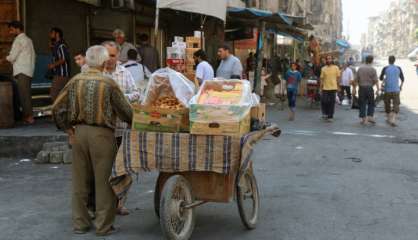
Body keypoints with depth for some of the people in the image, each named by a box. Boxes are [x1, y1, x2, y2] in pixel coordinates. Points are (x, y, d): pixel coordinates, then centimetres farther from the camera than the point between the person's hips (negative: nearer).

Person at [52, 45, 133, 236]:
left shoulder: (76, 81, 1)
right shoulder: (108, 83, -10)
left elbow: (57, 108, 0)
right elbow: (125, 111, -6)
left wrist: (67, 128, 9)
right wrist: (133, 123, 13)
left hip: (79, 132, 4)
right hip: (102, 134, -4)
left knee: (80, 180, 14)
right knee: (104, 181, 6)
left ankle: (80, 223, 22)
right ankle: (104, 225, 12)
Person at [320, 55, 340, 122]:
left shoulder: (336, 68, 1)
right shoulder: (323, 68, 4)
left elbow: (338, 77, 4)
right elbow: (322, 79, 4)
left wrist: (337, 86, 1)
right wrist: (320, 87, 1)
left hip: (333, 88, -1)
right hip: (325, 88, 1)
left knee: (332, 102, 2)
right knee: (324, 101, -1)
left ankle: (330, 116, 9)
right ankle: (325, 114, 21)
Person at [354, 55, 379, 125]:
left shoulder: (360, 68, 4)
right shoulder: (372, 69, -6)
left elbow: (356, 80, 5)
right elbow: (375, 80, -9)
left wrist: (358, 86, 14)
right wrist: (378, 88, -4)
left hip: (361, 88, 3)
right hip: (369, 88, -2)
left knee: (362, 104, 6)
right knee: (371, 103, 11)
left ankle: (363, 118, 5)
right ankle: (370, 116, 1)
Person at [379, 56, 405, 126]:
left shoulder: (385, 68, -3)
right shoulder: (398, 68, 0)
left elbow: (381, 78, 7)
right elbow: (402, 79, 8)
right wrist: (401, 86, 25)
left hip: (387, 90, 0)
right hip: (396, 90, 0)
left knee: (387, 104, 16)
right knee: (396, 105, 0)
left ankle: (388, 118, 28)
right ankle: (393, 119, -17)